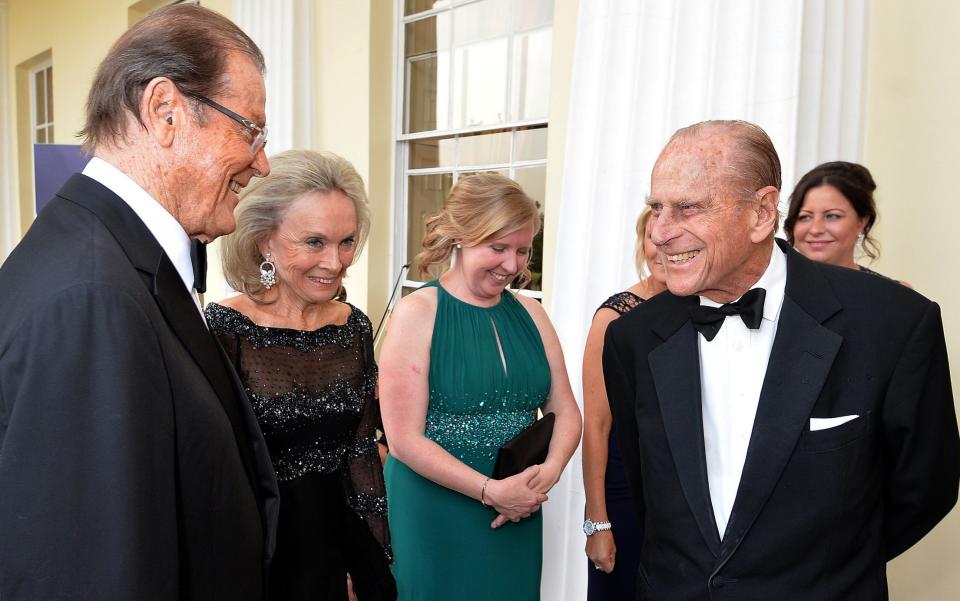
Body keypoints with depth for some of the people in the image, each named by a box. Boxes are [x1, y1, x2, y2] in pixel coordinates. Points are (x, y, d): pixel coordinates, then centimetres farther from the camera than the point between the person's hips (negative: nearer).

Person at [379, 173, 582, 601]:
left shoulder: (530, 314, 3)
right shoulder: (417, 313, -12)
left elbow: (565, 411, 6)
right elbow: (404, 440, -15)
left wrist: (549, 472, -13)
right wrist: (492, 490, -18)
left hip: (516, 520, 5)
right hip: (434, 517, -4)